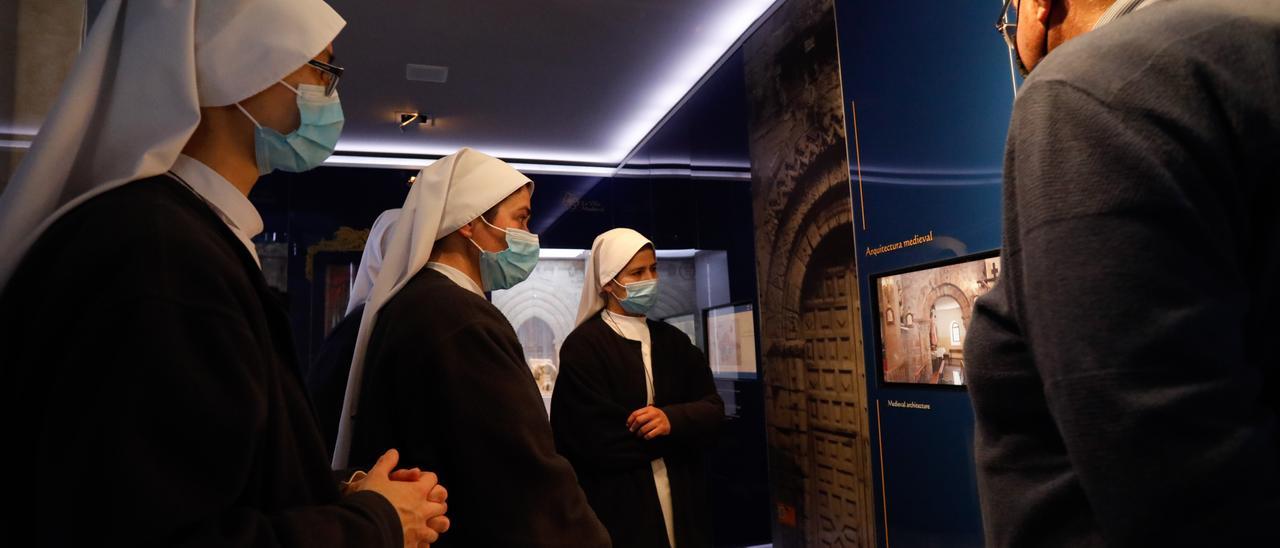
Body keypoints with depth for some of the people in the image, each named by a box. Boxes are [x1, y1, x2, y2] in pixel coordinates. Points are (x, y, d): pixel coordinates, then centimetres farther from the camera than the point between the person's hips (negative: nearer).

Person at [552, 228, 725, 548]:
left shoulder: (673, 341, 9)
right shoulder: (582, 347, -11)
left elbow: (713, 410, 0)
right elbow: (600, 441, -20)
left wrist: (672, 419, -21)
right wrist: (681, 430, -11)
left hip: (681, 500, 6)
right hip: (618, 507, -5)